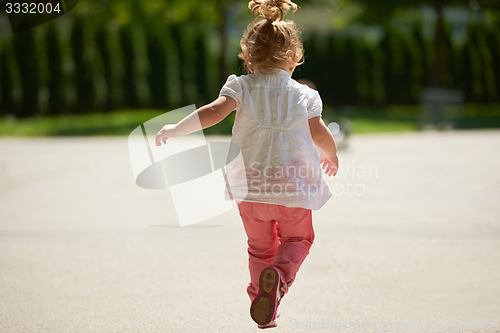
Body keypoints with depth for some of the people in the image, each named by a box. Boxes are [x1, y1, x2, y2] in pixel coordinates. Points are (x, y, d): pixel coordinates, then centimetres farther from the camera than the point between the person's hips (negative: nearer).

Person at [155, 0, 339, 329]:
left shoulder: (242, 87, -1)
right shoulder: (304, 94, 1)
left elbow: (215, 111, -16)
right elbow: (319, 133, 2)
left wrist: (176, 129, -12)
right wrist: (332, 157, 23)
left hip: (251, 187, 1)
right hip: (295, 187, -1)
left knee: (260, 247, 21)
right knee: (297, 239, 19)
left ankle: (264, 308, 16)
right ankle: (280, 272, -13)